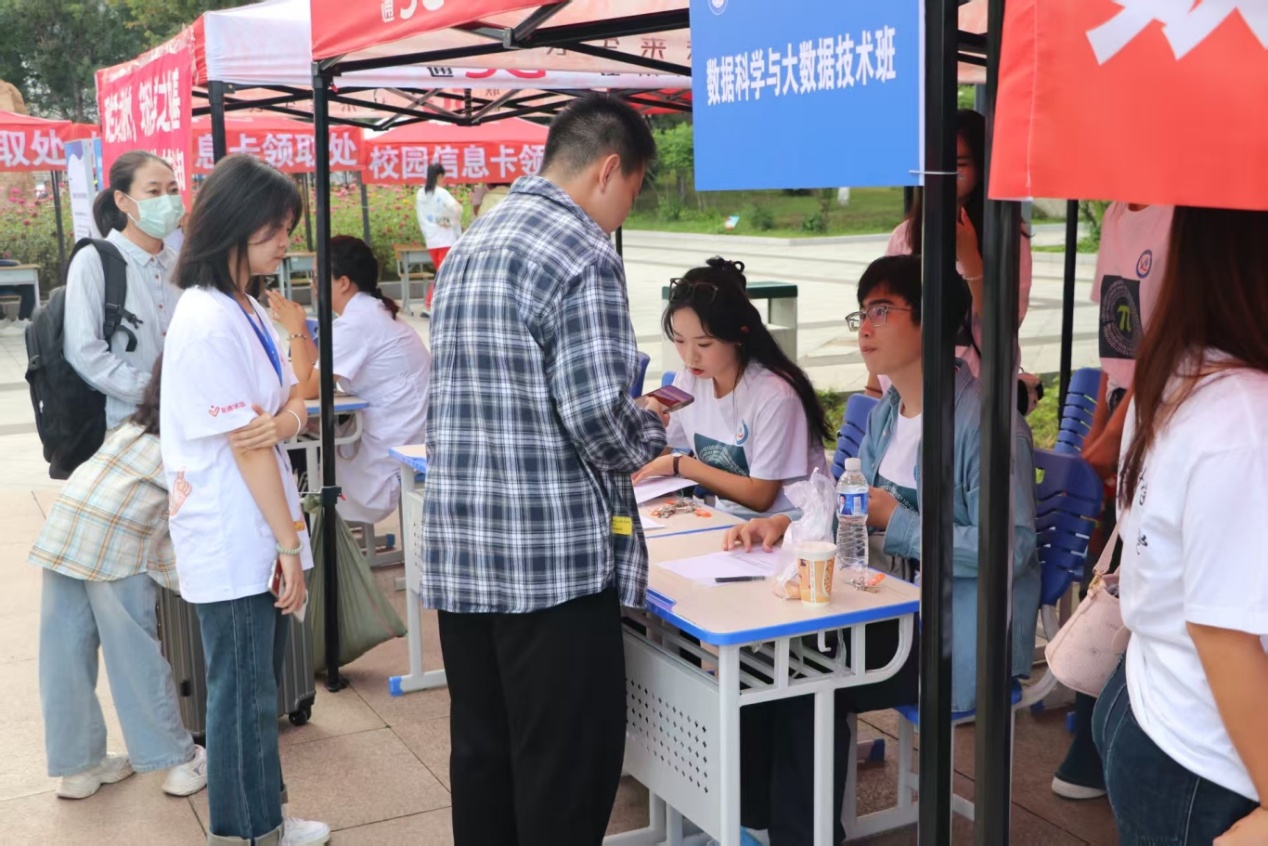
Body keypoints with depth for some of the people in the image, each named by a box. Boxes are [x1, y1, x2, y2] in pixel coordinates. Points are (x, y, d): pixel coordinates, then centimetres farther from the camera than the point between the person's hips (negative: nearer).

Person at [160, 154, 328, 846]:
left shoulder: (247, 311, 10)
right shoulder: (209, 322, -19)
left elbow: (290, 406, 10)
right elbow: (245, 444, -19)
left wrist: (286, 421, -15)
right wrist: (289, 543, -15)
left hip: (257, 538, 9)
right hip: (232, 544, -9)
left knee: (258, 689, 18)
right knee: (243, 697, 4)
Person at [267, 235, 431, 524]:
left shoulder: (356, 322, -18)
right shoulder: (368, 312, 11)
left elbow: (309, 388, -16)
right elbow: (320, 373, 10)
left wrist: (296, 330, -7)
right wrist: (299, 328, 4)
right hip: (404, 439, 9)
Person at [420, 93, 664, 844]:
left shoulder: (470, 247, 15)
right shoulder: (584, 254, -12)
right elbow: (596, 414, -20)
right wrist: (653, 432, 2)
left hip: (461, 552, 8)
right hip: (555, 555, -8)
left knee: (482, 753, 16)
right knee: (567, 773, 3)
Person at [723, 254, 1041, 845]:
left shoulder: (984, 420, -20)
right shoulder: (886, 414, 10)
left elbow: (1010, 549, -25)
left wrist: (897, 524, -22)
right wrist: (785, 523, -2)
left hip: (963, 636, -8)